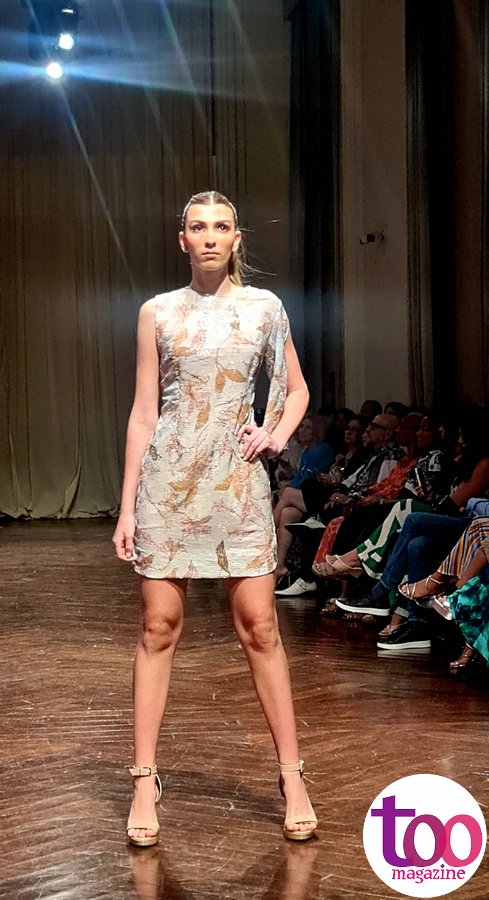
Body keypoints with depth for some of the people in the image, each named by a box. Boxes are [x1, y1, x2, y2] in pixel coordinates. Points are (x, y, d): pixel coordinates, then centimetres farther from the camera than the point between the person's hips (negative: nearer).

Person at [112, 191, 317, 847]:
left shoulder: (264, 307, 7)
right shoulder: (158, 313, 5)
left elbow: (296, 390, 17)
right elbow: (143, 412, 5)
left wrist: (276, 437, -3)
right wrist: (127, 506, 2)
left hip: (238, 480, 0)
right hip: (168, 479, 0)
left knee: (259, 627, -1)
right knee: (159, 626, 1)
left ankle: (292, 776, 8)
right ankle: (145, 781, 8)